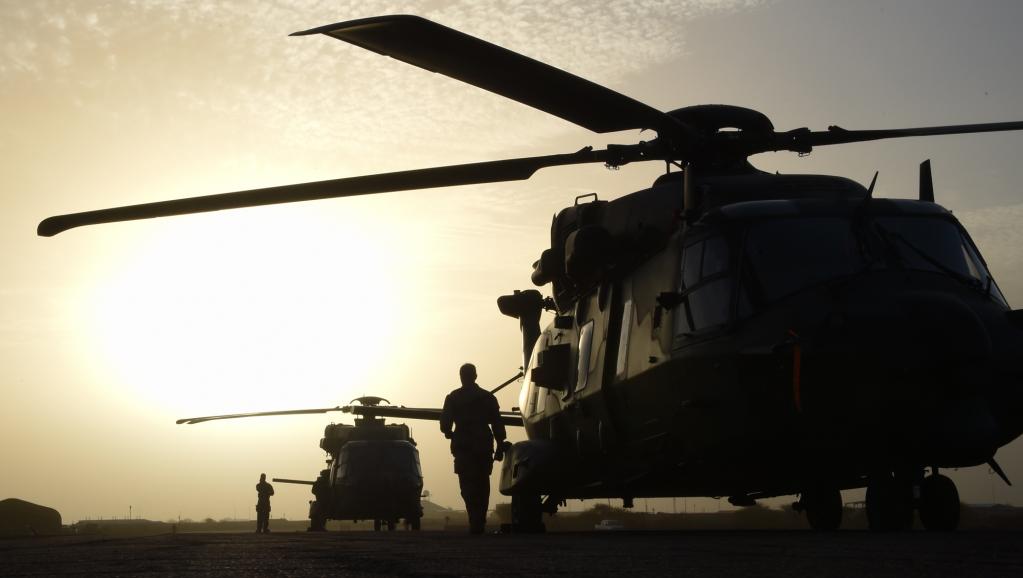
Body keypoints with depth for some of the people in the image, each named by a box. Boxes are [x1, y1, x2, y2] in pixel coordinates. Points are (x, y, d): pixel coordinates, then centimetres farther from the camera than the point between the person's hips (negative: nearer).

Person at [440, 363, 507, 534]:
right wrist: (500, 447, 8)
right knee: (482, 486, 13)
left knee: (468, 487, -5)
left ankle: (476, 522, -19)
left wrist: (451, 435, 18)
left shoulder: (453, 398, 1)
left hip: (463, 449, -3)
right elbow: (497, 425, 4)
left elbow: (445, 424, -3)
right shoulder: (488, 397, 8)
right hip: (484, 447, 3)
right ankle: (480, 522, 14)